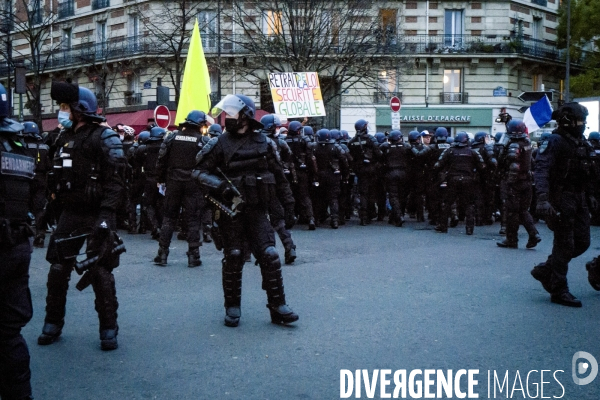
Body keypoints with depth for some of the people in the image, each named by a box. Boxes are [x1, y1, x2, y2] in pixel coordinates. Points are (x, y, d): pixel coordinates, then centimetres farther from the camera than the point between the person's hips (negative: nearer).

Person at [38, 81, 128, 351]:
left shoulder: (104, 137, -9)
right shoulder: (64, 138, 14)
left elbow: (115, 180, -16)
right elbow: (58, 178, 19)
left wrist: (106, 214, -24)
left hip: (96, 216, -6)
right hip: (69, 214, 6)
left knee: (100, 273, -1)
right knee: (58, 270, 7)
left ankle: (108, 329, 11)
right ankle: (53, 323, 22)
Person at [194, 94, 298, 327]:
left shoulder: (264, 143, 5)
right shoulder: (219, 144, 2)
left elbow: (279, 177, 10)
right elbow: (200, 172, -2)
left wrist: (289, 207, 8)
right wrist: (219, 185, -20)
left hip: (257, 211, 1)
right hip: (231, 211, 0)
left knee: (269, 256, -5)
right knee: (233, 259, 5)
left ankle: (278, 307, 4)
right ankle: (232, 308, 19)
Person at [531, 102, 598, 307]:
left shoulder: (582, 143, 14)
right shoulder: (555, 141, -12)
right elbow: (541, 169, -23)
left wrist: (589, 196, 21)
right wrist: (543, 199, -34)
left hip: (579, 199, 8)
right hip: (562, 199, -8)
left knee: (582, 242, 9)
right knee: (564, 245, -4)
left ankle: (544, 270, 24)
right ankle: (559, 291, 6)